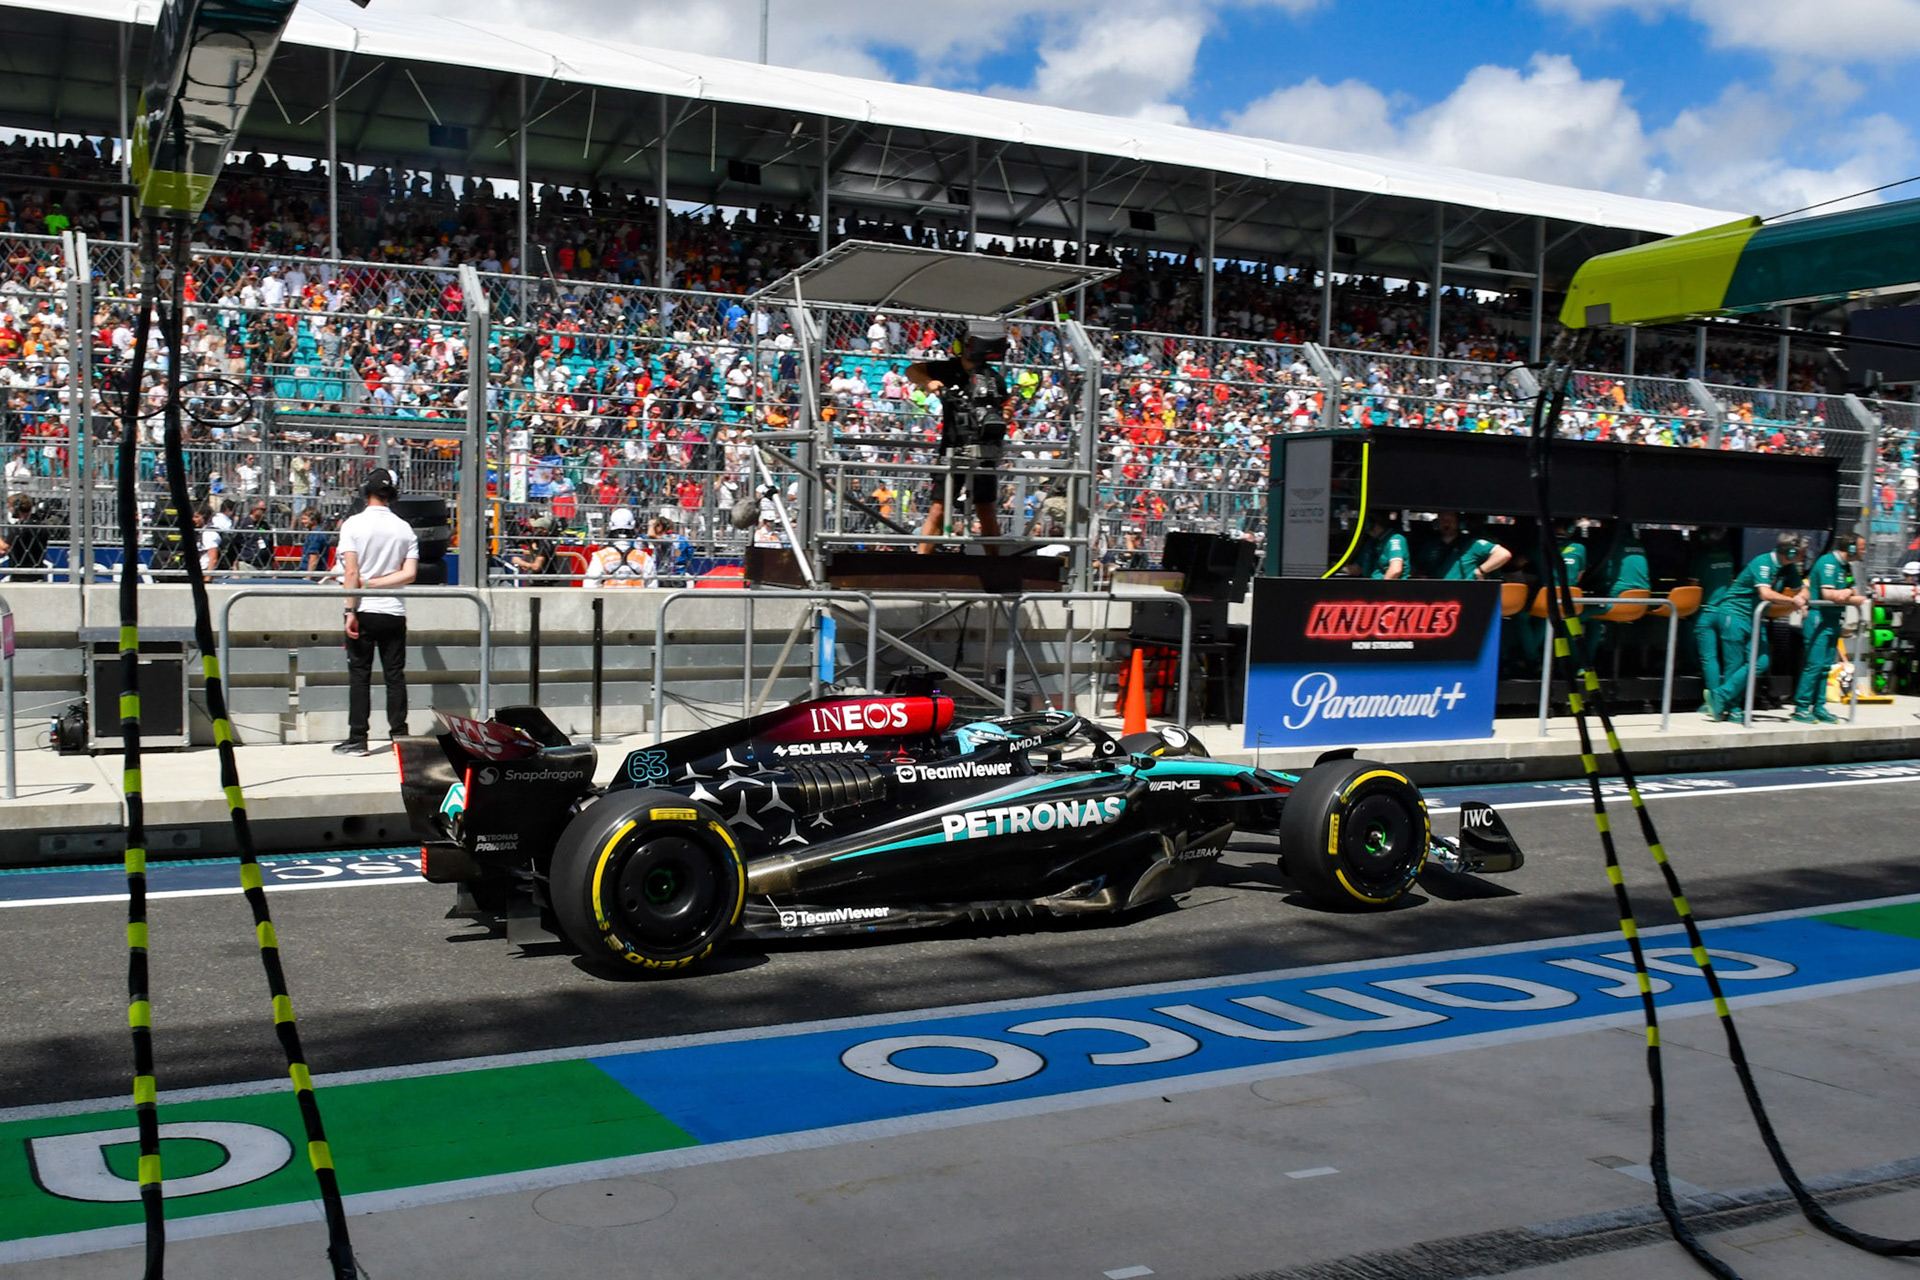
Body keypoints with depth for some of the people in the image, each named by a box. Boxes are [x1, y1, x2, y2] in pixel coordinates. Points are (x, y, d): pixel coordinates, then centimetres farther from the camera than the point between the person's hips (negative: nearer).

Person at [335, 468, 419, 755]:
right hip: (394, 612, 2)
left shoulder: (354, 524, -5)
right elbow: (409, 573, -4)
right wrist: (376, 582, -2)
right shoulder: (404, 528, 3)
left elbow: (351, 572, -12)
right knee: (395, 675, 7)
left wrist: (351, 611, -11)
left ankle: (357, 739, 3)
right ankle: (399, 736, 9)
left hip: (364, 611, -2)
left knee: (359, 675, 2)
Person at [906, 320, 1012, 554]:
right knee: (938, 512, -6)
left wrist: (1006, 412, -2)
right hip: (952, 453, -3)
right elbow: (912, 371, -5)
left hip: (984, 455, 3)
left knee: (988, 515, 8)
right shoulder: (947, 370, -1)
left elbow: (1006, 406, 20)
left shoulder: (995, 378, 9)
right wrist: (927, 382, -24)